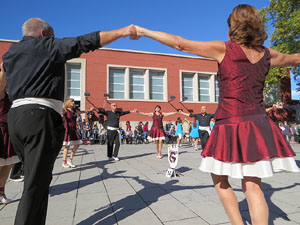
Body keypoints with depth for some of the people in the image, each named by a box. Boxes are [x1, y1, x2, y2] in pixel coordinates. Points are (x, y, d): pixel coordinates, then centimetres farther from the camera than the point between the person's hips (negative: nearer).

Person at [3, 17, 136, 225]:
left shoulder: (10, 53, 22)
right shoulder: (47, 46, 2)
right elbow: (87, 42, -3)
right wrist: (122, 31, 2)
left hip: (16, 114, 8)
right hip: (40, 116, -8)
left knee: (35, 178, 14)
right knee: (36, 184, -5)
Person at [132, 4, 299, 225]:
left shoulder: (224, 49, -6)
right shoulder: (266, 54, 9)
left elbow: (180, 43, -5)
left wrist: (143, 31, 4)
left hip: (230, 126, -5)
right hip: (259, 127, 5)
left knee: (219, 178, 16)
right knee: (253, 187, 10)